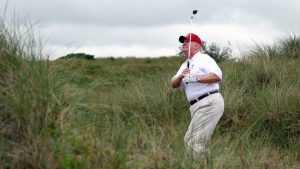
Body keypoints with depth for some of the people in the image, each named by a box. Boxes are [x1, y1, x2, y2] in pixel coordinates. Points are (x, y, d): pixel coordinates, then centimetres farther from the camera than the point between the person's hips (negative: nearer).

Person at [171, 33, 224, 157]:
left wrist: (196, 79, -20)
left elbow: (217, 76, -17)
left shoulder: (203, 58, -2)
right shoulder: (185, 65, 23)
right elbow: (173, 84, 14)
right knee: (189, 140, 11)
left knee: (196, 141, -13)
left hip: (209, 103, -9)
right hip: (197, 107, 9)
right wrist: (181, 76, -6)